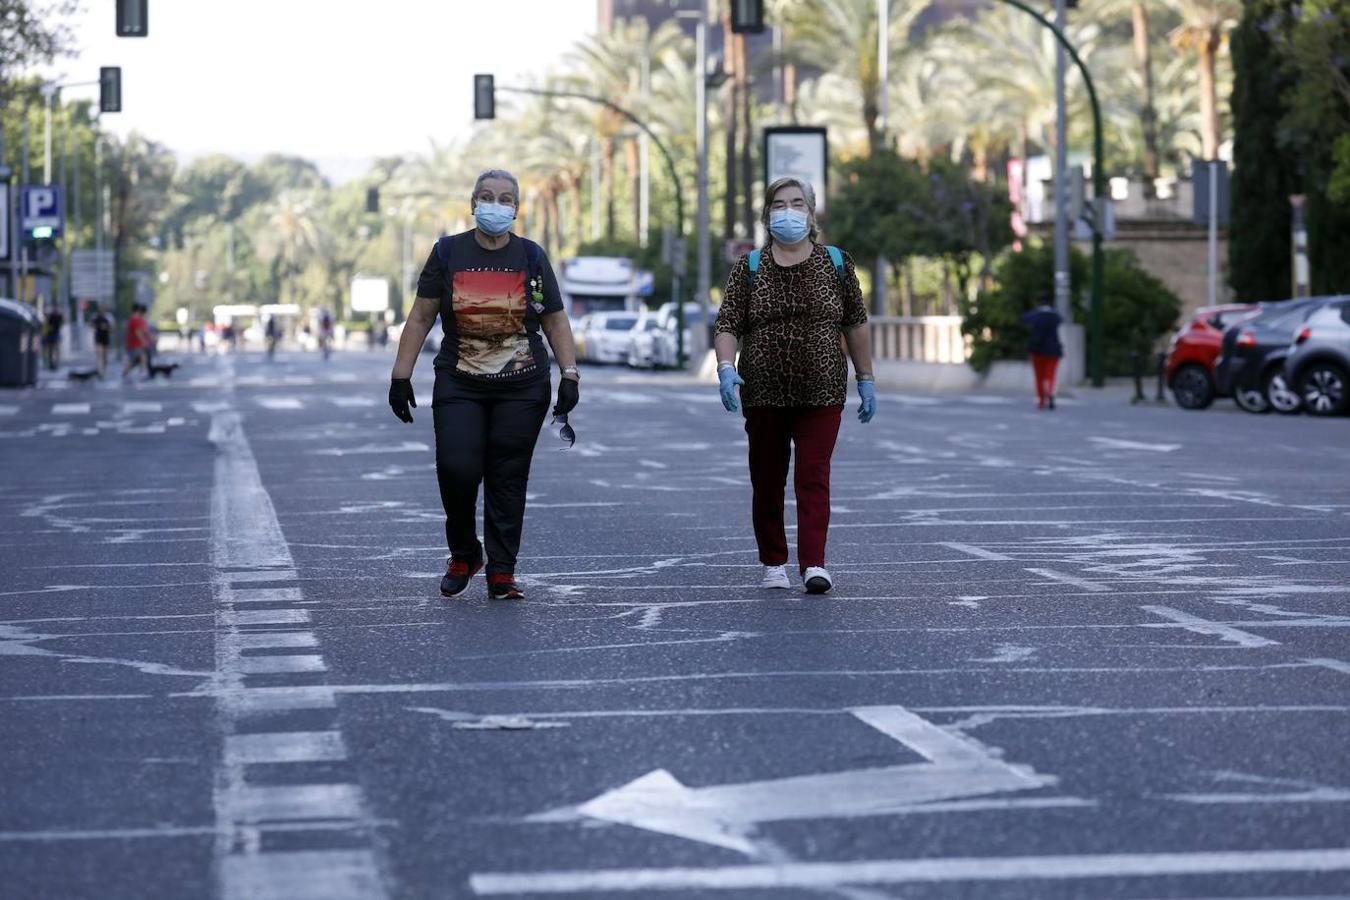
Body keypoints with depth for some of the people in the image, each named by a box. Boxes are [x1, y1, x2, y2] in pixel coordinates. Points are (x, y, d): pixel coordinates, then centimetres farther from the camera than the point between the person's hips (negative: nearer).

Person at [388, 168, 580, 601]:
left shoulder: (531, 257, 5)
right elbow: (421, 318, 6)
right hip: (459, 387, 0)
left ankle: (502, 573, 7)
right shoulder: (448, 253, 4)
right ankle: (463, 554, 13)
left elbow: (556, 322, 9)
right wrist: (401, 375, 1)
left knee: (508, 479, 0)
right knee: (456, 470, -12)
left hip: (522, 390, 0)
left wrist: (569, 375, -2)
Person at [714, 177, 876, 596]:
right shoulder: (749, 267, 4)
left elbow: (856, 324, 10)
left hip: (821, 392, -1)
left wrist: (866, 378, 7)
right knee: (767, 480, 7)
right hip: (764, 393, 1)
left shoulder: (836, 263, 6)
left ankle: (813, 563, -15)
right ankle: (773, 562, 17)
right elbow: (728, 325, -2)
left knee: (814, 477, -10)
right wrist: (726, 368, -18)